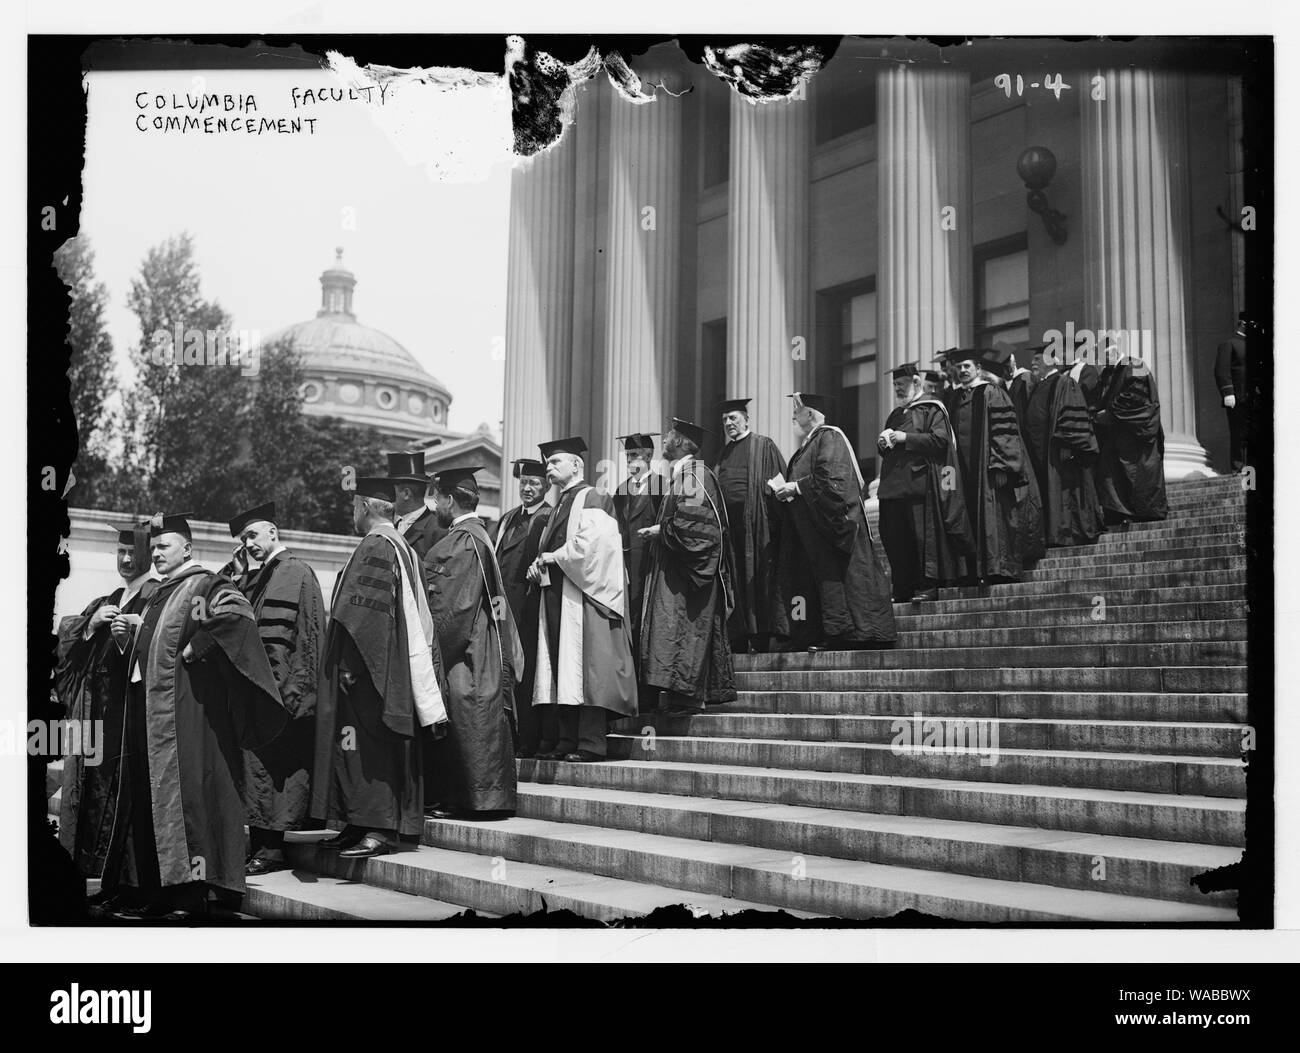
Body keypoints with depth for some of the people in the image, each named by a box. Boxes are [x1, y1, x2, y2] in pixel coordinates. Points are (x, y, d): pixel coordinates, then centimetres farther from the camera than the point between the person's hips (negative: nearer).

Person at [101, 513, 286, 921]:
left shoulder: (204, 585, -6)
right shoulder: (158, 595, 20)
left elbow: (238, 613, -26)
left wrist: (194, 648, -20)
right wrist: (126, 634, 9)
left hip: (185, 708, -9)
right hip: (148, 709, 9)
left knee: (184, 792, -8)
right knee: (148, 796, 8)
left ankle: (192, 893, -5)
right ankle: (153, 892, 13)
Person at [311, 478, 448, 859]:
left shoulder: (374, 549, -15)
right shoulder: (402, 548, 16)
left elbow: (365, 617, -22)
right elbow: (417, 623, 19)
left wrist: (350, 668, -19)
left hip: (368, 672, -10)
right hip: (393, 669, 10)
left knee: (370, 748, -8)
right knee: (378, 750, 10)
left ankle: (379, 830, -7)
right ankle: (362, 825, 15)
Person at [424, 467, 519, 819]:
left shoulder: (465, 541, -16)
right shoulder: (471, 535, 16)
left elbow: (454, 605, -20)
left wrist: (435, 647, -17)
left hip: (463, 647, -10)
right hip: (464, 646, 10)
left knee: (468, 722, -6)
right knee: (464, 724, 11)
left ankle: (480, 799, -2)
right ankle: (457, 799, 16)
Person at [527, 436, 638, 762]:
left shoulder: (592, 499, -4)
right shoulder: (560, 506, 23)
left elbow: (589, 544, -17)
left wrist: (552, 557, -8)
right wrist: (539, 565, 4)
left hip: (584, 594, -9)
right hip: (555, 595, 9)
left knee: (585, 669, -11)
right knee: (560, 669, 5)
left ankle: (590, 743, -11)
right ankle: (565, 741, 7)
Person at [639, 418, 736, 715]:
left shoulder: (690, 473, -13)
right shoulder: (680, 472, 17)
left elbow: (690, 519, -23)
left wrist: (661, 531, -12)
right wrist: (659, 531, 13)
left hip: (685, 567, -10)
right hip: (676, 565, 10)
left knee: (680, 626, -11)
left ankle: (684, 691, -12)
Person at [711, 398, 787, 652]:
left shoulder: (763, 446, 2)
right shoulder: (724, 454, 20)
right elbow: (714, 489, 21)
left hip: (755, 522, -5)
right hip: (729, 524, 5)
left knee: (759, 576, -5)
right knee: (735, 581, 4)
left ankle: (762, 636, -1)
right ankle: (739, 638, 7)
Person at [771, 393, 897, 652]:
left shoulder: (829, 437, -9)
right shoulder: (806, 446, 19)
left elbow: (832, 481, -21)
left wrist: (796, 487, -15)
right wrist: (786, 490, 5)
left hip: (833, 521, -9)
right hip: (811, 529, 9)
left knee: (834, 577, -9)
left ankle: (847, 634, -7)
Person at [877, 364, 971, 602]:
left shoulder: (932, 409, -1)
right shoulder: (896, 414, 22)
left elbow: (940, 439, -14)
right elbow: (885, 450, 27)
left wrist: (906, 438, -16)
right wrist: (882, 443, 4)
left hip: (920, 483, -7)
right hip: (895, 484, 8)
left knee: (923, 536, -7)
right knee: (896, 541, 4)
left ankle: (927, 586, -3)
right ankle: (903, 590, 9)